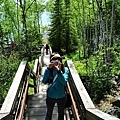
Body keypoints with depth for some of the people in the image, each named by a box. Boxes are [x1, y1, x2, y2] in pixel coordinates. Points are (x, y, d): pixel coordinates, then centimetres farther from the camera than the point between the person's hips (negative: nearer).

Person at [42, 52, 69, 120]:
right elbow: (44, 81, -21)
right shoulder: (49, 69, -11)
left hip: (61, 97, 0)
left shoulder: (65, 69, -13)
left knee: (61, 114, 23)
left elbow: (64, 82, -24)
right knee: (49, 114, 23)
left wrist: (59, 71, -34)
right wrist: (48, 68, -29)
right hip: (50, 97, 1)